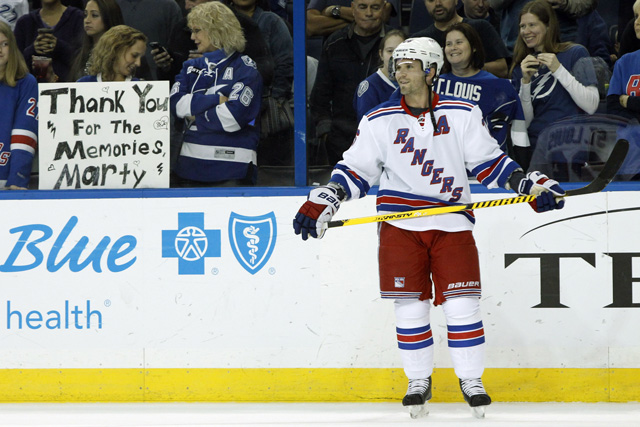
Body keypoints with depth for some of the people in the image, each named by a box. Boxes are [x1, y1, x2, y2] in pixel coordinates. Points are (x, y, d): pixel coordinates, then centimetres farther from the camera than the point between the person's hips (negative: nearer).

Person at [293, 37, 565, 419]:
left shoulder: (463, 114, 2)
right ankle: (419, 381, 14)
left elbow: (489, 162, 7)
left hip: (452, 222, -1)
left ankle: (471, 380, 9)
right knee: (410, 305, 0)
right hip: (401, 225, 1)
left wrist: (530, 184, -3)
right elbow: (354, 172, 8)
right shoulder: (379, 122, 5)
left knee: (462, 304, -5)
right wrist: (322, 202, -2)